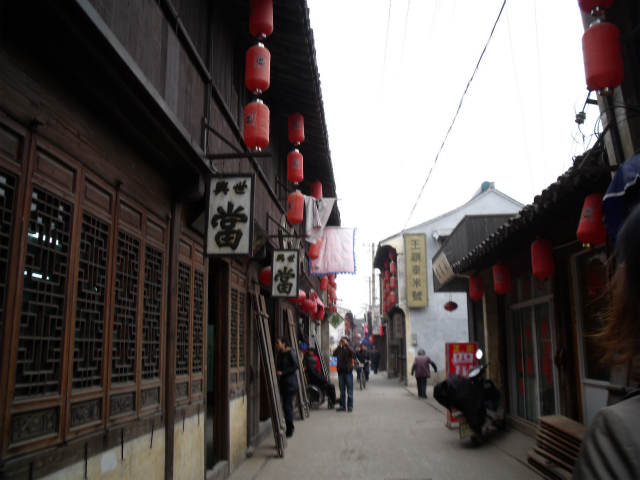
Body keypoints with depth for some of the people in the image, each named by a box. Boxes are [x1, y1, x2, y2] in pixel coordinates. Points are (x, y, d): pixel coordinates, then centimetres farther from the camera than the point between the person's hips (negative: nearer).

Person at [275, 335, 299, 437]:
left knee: (288, 406, -9)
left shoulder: (290, 353, -9)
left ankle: (289, 430, -5)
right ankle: (290, 427, 20)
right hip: (283, 383, 8)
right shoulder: (280, 354, 14)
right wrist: (278, 373, 3)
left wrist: (282, 372, -17)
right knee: (285, 406, 9)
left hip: (290, 383, -8)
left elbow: (296, 366, -15)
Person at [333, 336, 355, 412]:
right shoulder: (339, 349, 7)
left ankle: (350, 406, 8)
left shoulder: (348, 349, 3)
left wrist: (346, 344, -20)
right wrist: (339, 345, -16)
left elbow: (352, 352, -21)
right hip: (341, 371, 2)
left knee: (350, 391, 1)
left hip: (348, 371, -2)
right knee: (342, 391, 9)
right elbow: (334, 354, -13)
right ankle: (342, 406, 15)